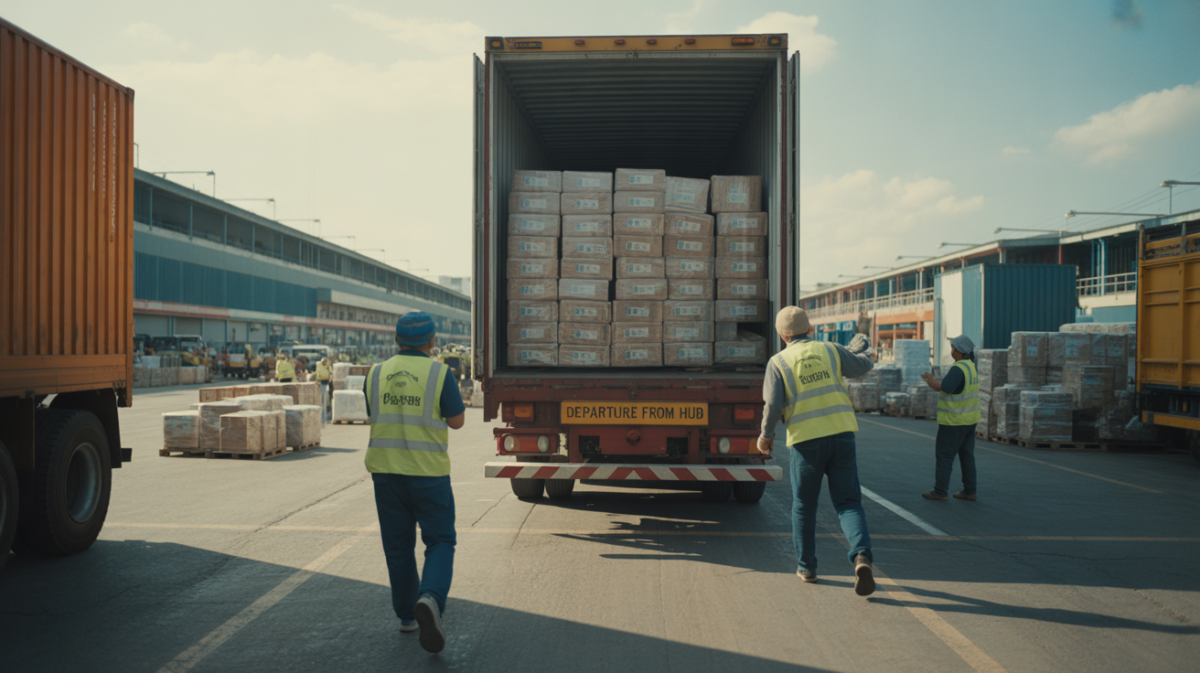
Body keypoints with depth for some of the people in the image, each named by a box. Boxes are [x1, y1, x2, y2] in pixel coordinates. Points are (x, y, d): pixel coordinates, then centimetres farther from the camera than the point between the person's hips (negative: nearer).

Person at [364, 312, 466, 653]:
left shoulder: (376, 374, 2)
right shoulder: (439, 373, -10)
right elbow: (456, 421, -3)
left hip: (385, 470, 4)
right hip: (428, 471, -3)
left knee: (398, 546, 15)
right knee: (439, 542, 7)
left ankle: (407, 615, 25)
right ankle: (430, 599, -18)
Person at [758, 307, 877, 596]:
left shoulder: (779, 361, -1)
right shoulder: (831, 350, 6)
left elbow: (773, 405, -9)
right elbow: (862, 367, 20)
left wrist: (766, 435, 7)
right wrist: (858, 350, 42)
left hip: (806, 440, -2)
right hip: (841, 434, 2)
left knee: (804, 506, 15)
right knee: (848, 502, 6)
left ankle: (806, 566, 23)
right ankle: (861, 557, -16)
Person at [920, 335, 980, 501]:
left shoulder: (958, 368, -20)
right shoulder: (971, 366, 11)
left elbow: (944, 388, -29)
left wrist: (930, 381, -13)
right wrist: (934, 380, 13)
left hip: (954, 421, -9)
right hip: (969, 419, 9)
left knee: (944, 455, -3)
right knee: (967, 455, 11)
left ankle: (940, 491, -1)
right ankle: (969, 491, 14)